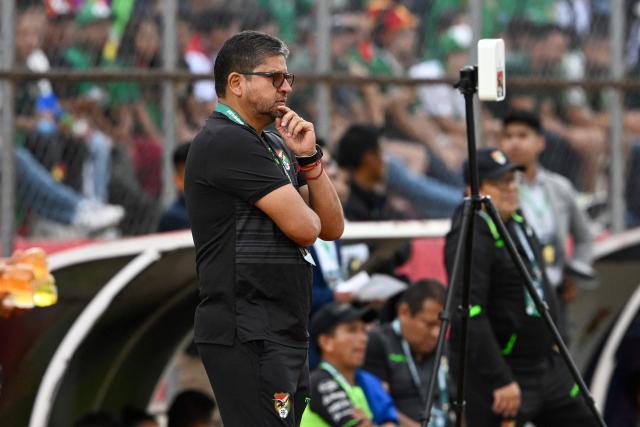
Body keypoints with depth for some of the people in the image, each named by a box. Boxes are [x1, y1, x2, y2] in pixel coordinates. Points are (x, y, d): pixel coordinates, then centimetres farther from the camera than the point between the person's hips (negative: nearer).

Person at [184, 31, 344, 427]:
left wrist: (309, 159, 1)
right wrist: (306, 215, 7)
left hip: (284, 335, 10)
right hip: (248, 337, -10)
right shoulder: (226, 142, -11)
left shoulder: (275, 145, 19)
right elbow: (303, 227, -17)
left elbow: (332, 227, 14)